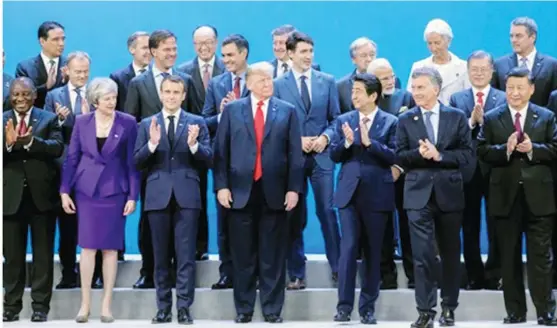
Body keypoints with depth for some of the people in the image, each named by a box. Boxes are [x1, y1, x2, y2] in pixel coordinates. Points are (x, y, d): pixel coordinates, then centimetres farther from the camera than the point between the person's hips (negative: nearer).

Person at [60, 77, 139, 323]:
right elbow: (71, 158, 5)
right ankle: (85, 303, 9)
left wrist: (133, 196, -6)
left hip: (115, 191, -1)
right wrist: (65, 191, 0)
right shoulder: (81, 122, 2)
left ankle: (106, 304, 10)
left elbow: (132, 162, -2)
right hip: (86, 190, 1)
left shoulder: (128, 123, -2)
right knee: (88, 246, 1)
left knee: (110, 248, 3)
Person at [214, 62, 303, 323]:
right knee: (243, 255, 5)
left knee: (273, 256, 4)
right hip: (240, 191, 0)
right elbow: (221, 151, 5)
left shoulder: (287, 111, 8)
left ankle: (272, 309, 11)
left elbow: (295, 153, 4)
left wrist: (293, 188, -3)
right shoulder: (232, 110, 8)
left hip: (274, 192, 0)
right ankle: (243, 308, 14)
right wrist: (221, 185, -4)